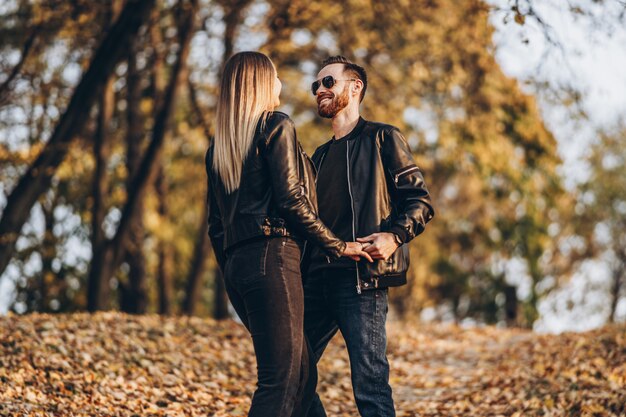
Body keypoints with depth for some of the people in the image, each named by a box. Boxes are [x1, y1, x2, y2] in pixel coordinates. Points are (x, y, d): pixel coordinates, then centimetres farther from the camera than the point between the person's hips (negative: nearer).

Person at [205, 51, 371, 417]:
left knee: (303, 374, 13)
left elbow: (216, 222, 19)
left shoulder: (218, 146, 20)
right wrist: (338, 247, -2)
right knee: (281, 382, -9)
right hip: (272, 258, -8)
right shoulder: (276, 126, -2)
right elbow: (292, 201, -11)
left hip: (237, 263, 8)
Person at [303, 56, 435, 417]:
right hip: (319, 279, 7)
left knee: (370, 385, -10)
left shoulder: (382, 138, 5)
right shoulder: (321, 156, 26)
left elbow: (420, 201, -2)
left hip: (363, 278, -7)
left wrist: (395, 236, -20)